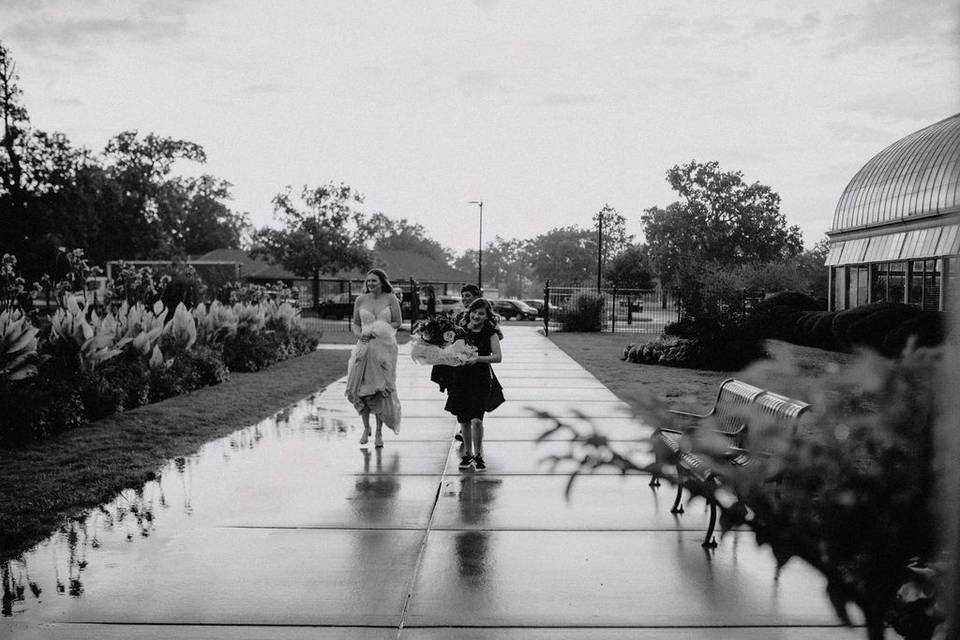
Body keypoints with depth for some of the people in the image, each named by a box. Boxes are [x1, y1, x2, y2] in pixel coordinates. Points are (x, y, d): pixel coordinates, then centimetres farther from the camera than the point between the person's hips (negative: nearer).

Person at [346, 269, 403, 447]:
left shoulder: (391, 299, 0)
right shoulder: (360, 300, 7)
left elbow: (397, 322, 0)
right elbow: (355, 324, 13)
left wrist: (378, 330, -12)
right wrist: (360, 334, -9)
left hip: (385, 347, -2)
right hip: (364, 346, 2)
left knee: (381, 389, -2)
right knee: (361, 387, -3)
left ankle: (379, 432, 8)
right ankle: (366, 428, 15)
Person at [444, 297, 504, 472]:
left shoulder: (490, 333, -4)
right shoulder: (460, 329, 3)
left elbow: (497, 357, -13)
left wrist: (477, 358, -24)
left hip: (482, 379, -3)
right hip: (460, 378, 3)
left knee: (476, 420, -13)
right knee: (463, 420, 9)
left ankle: (479, 455, 6)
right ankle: (468, 454, 27)